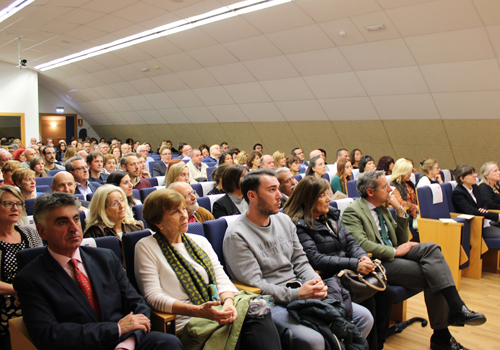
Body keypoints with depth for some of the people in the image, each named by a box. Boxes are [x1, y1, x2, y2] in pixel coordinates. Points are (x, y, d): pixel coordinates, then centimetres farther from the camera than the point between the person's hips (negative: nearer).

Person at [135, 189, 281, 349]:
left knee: (258, 316, -27)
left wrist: (228, 302, -15)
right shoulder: (146, 247, 2)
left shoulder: (200, 242, 18)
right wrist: (198, 311, -23)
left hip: (217, 312, 5)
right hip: (185, 321, -5)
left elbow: (221, 279, 10)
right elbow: (154, 296, -9)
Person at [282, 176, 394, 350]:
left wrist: (363, 257, -9)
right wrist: (354, 264, -25)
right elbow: (315, 259, -19)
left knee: (387, 293, -9)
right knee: (367, 301, -24)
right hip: (327, 277, -8)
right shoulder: (299, 225, -11)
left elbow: (350, 241, 14)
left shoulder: (331, 215, 15)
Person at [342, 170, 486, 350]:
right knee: (431, 276, -22)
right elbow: (361, 244, -20)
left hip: (392, 255, 7)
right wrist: (395, 251, -17)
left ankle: (456, 308, -27)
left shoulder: (382, 209, 19)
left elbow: (402, 240, 19)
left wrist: (400, 210, 8)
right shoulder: (352, 211, -7)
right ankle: (446, 326, -12)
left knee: (430, 248, -21)